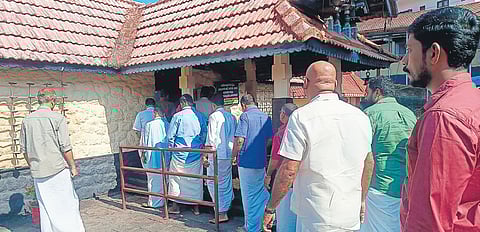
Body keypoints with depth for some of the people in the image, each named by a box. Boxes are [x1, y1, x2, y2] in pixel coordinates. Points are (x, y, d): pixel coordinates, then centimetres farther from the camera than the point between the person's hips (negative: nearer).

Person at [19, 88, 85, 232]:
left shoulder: (27, 120, 6)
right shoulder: (57, 118, -10)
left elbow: (24, 149, 11)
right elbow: (65, 147, -12)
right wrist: (73, 167, -3)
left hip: (38, 172, 5)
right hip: (58, 169, -5)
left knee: (45, 207, 13)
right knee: (67, 204, 3)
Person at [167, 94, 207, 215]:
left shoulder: (178, 116, -9)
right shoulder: (200, 116, 1)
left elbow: (170, 135, -4)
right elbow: (204, 134, 8)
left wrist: (171, 147, 11)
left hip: (180, 152, -3)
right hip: (196, 153, 4)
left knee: (176, 178, 11)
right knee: (196, 178, 11)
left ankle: (176, 205, 18)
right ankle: (196, 206, 18)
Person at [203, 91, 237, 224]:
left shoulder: (214, 116, -12)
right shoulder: (231, 116, 9)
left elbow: (211, 139, -15)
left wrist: (205, 156, -10)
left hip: (217, 155, -7)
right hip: (229, 154, 7)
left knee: (214, 183, 2)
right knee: (226, 182, 19)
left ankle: (222, 214, 6)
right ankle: (227, 206, 31)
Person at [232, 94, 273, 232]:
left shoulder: (245, 116, -11)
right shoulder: (266, 117, 7)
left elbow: (239, 140, -17)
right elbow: (269, 139, 13)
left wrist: (233, 156, -4)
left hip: (247, 161, -6)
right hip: (261, 162, 6)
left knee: (248, 195, 5)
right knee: (259, 192, 17)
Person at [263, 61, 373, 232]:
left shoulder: (301, 117, -16)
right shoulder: (361, 116, 2)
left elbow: (288, 170, -18)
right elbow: (369, 163, 11)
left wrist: (270, 208, -6)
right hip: (351, 218, 6)